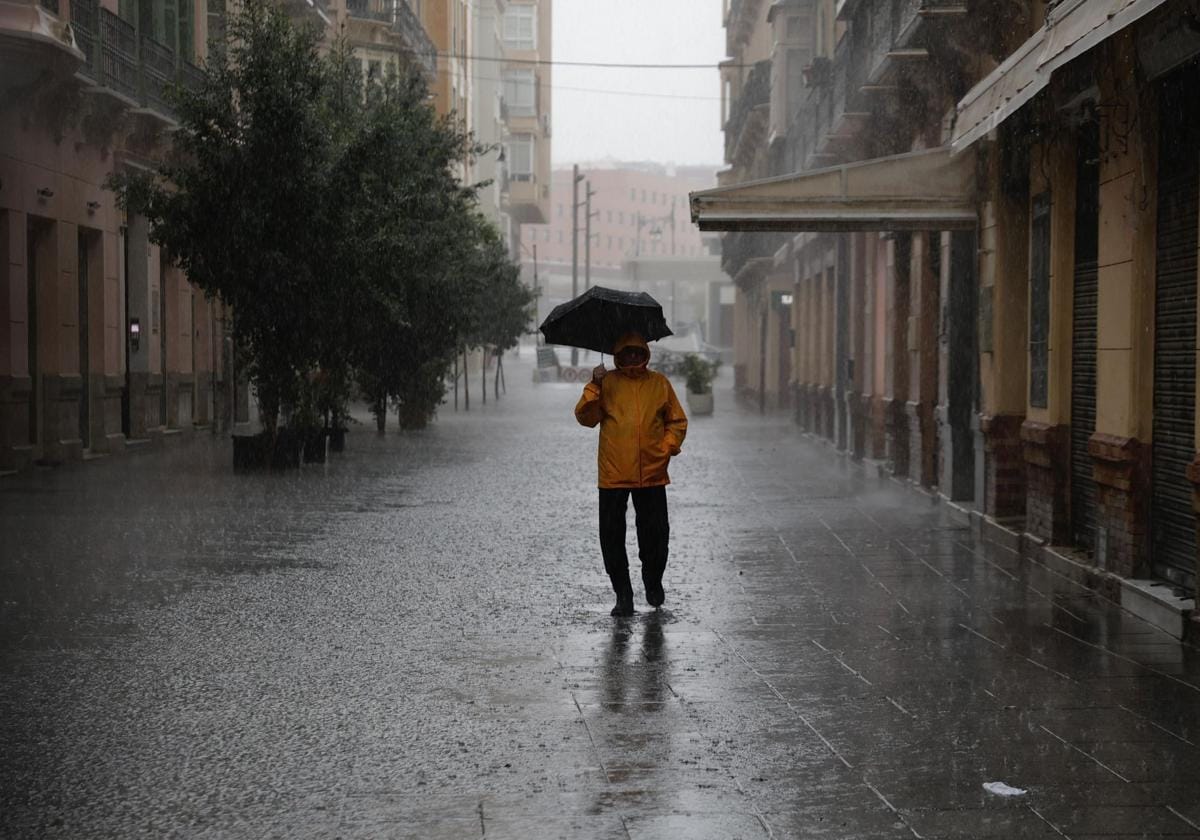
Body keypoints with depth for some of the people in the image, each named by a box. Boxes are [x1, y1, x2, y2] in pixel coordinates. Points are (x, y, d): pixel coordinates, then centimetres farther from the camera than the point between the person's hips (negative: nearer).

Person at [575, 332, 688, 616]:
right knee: (612, 535, 0)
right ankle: (623, 595, 10)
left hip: (652, 473, 1)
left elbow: (677, 421, 14)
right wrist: (594, 386, -14)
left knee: (656, 533, 4)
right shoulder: (607, 383, 4)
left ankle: (653, 582, 29)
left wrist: (667, 448, 0)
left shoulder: (659, 383, 8)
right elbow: (586, 418, -3)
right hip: (613, 475, -1)